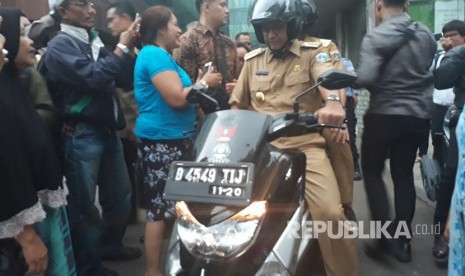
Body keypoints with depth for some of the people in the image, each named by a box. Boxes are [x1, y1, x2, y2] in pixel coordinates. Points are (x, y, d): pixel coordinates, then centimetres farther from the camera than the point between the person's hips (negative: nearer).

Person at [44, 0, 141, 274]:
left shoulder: (96, 41, 10)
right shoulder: (60, 46, -9)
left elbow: (125, 79, 14)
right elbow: (93, 77, -23)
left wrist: (132, 48, 0)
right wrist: (122, 47, -14)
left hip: (108, 131, 7)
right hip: (82, 136, -7)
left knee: (120, 197, 19)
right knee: (84, 204, 6)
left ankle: (110, 245, 41)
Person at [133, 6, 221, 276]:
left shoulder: (161, 55, 19)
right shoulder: (155, 54, -13)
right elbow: (176, 98, -22)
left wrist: (202, 85, 12)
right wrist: (203, 82, -8)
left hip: (170, 139, 11)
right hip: (162, 140, -11)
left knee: (165, 207, 15)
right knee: (161, 208, -5)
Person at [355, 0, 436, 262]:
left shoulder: (376, 37, -12)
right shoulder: (426, 34, 8)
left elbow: (366, 78, -23)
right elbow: (436, 73, 13)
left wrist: (347, 77, -4)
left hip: (384, 114, -5)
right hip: (419, 114, 5)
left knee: (372, 171, 11)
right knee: (404, 174, 13)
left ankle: (385, 234, 3)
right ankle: (403, 240, 16)